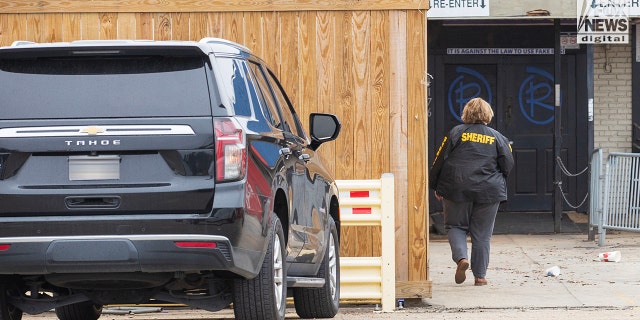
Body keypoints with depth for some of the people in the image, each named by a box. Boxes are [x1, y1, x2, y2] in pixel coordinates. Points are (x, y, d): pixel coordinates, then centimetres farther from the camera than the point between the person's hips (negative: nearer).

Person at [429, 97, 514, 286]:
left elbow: (440, 160, -2)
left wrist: (435, 186, 8)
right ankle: (480, 275, 8)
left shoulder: (456, 133, 0)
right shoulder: (497, 137, 4)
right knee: (482, 234, 7)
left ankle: (461, 257, -13)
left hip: (456, 190, -1)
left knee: (456, 226, 13)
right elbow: (508, 164, 3)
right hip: (488, 191, 1)